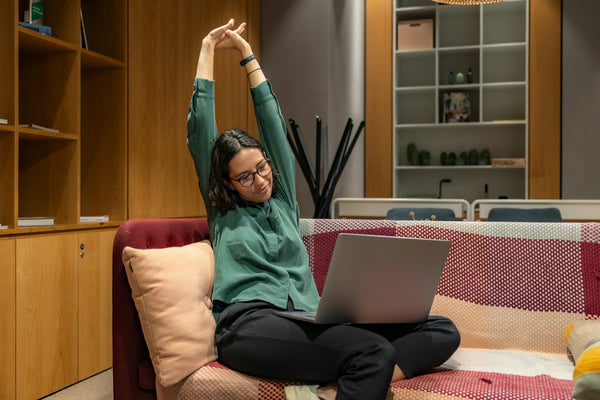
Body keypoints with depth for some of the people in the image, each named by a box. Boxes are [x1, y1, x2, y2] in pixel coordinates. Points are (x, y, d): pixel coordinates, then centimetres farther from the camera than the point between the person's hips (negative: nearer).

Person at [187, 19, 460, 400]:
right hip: (250, 322, -4)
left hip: (307, 319, 5)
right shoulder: (222, 210, 16)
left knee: (443, 331, -20)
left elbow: (273, 122, 22)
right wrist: (209, 48, 21)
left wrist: (246, 52, 28)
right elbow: (200, 127, 13)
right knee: (376, 352, -36)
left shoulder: (283, 198, 23)